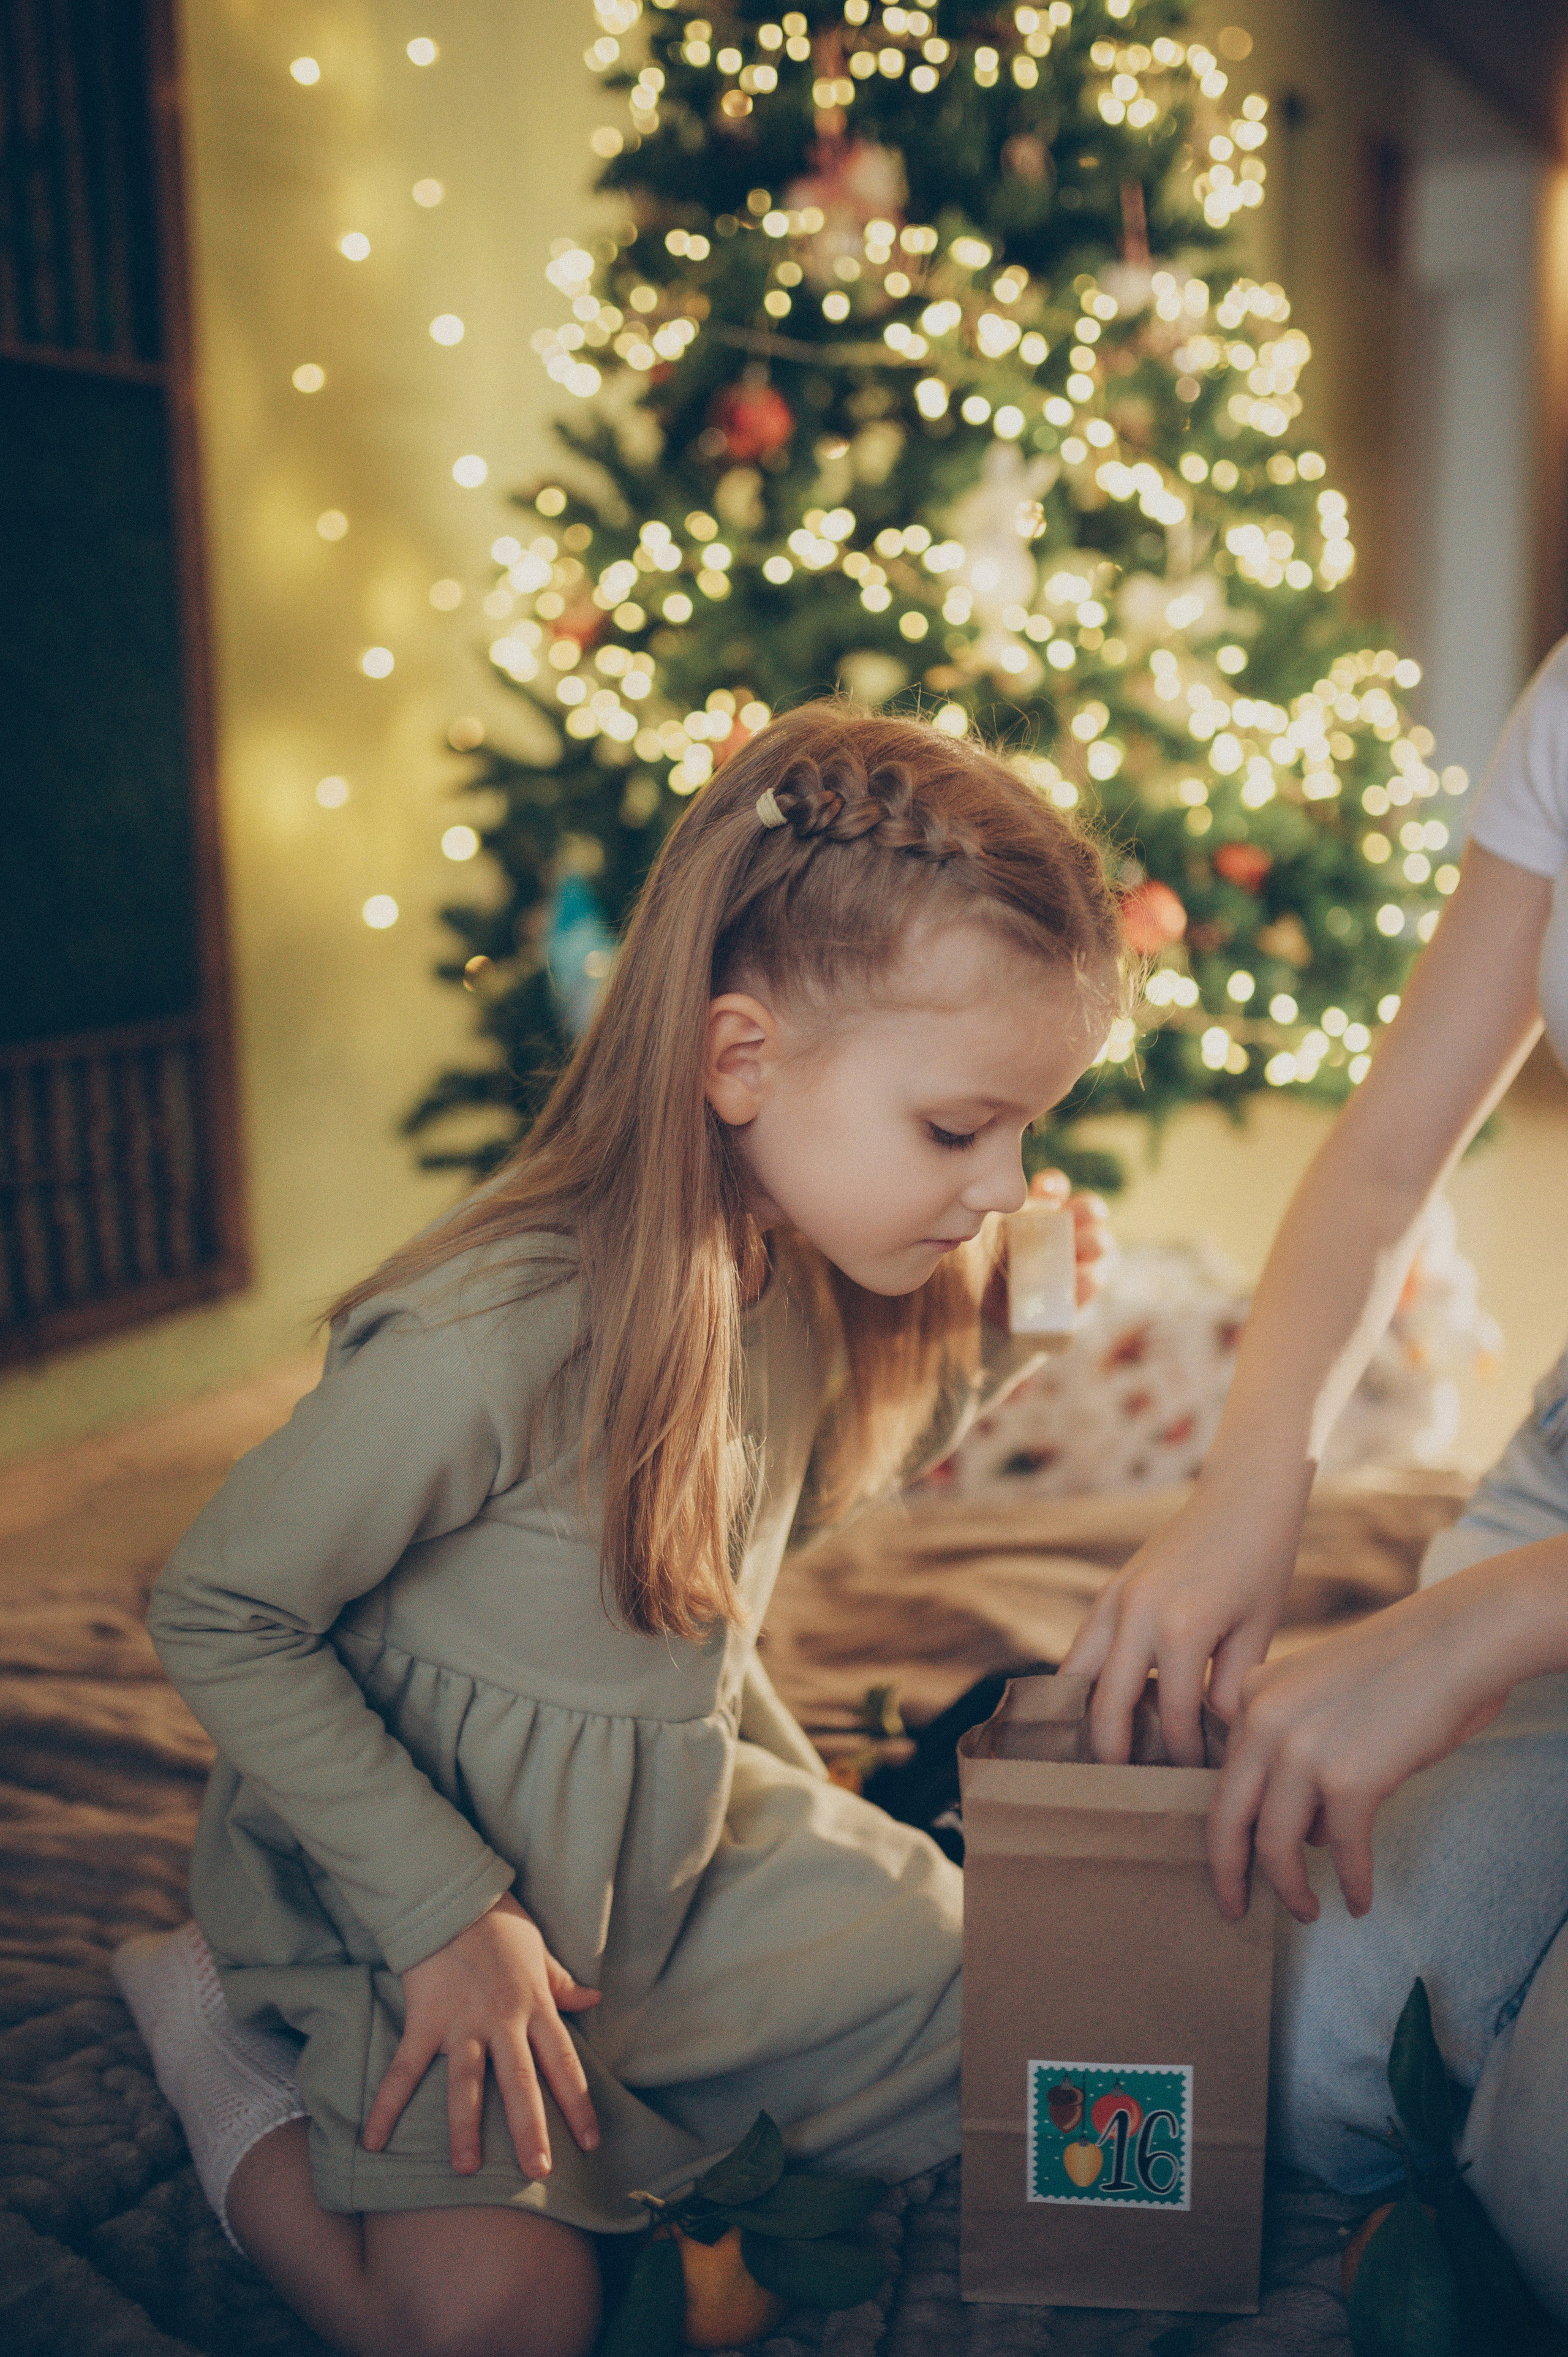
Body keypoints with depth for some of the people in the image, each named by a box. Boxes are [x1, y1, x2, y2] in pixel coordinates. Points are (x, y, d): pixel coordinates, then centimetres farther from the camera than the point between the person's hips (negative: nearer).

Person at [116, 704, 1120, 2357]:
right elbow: (219, 1615, -21)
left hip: (688, 1829, 7)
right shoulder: (493, 1338, -33)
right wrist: (444, 1915, -21)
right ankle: (241, 2048, 5)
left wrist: (988, 1335, -5)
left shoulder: (817, 1268, -9)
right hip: (435, 1858, -7)